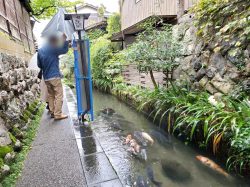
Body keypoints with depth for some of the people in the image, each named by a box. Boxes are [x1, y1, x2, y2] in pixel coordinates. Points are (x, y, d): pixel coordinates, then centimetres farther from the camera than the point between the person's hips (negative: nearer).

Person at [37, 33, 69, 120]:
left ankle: (52, 112, 19)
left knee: (50, 95, 15)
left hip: (46, 78, 7)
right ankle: (58, 114, -5)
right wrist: (65, 40, 8)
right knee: (59, 95, -4)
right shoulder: (53, 48, -6)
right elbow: (64, 50, 0)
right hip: (54, 76, -7)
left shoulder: (40, 50, 13)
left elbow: (39, 65, 16)